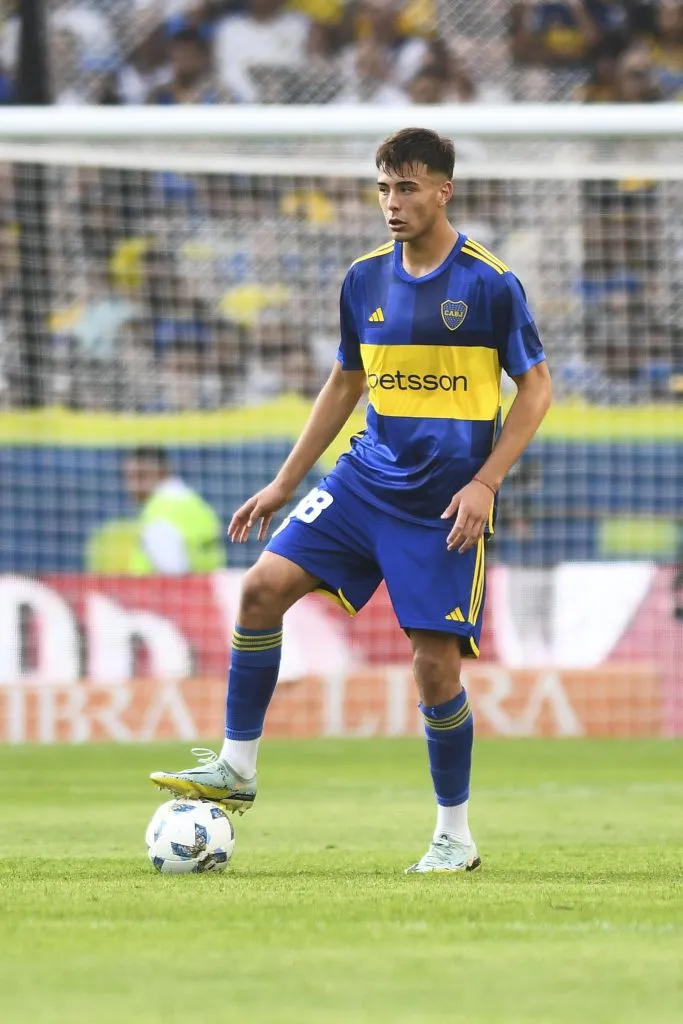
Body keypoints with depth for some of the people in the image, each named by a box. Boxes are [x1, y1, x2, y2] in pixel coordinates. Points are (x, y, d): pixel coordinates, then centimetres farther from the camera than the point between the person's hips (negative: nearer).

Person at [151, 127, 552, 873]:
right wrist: (285, 483, 16)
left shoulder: (489, 283, -9)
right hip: (367, 477, 5)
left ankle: (454, 836, 10)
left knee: (435, 663, -7)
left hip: (444, 503, -5)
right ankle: (236, 769, -1)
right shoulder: (365, 280, 6)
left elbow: (535, 387, -4)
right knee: (264, 585, -11)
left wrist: (484, 483, -14)